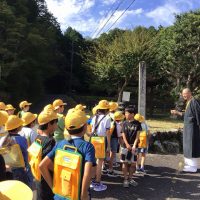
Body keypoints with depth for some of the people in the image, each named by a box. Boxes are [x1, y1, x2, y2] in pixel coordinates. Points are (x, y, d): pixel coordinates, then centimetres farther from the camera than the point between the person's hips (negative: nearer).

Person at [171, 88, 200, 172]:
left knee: (191, 147, -3)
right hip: (188, 127, 10)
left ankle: (193, 167, 6)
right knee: (187, 146, 15)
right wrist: (177, 112, 18)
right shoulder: (188, 102, 13)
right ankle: (189, 164, 25)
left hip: (192, 127, -10)